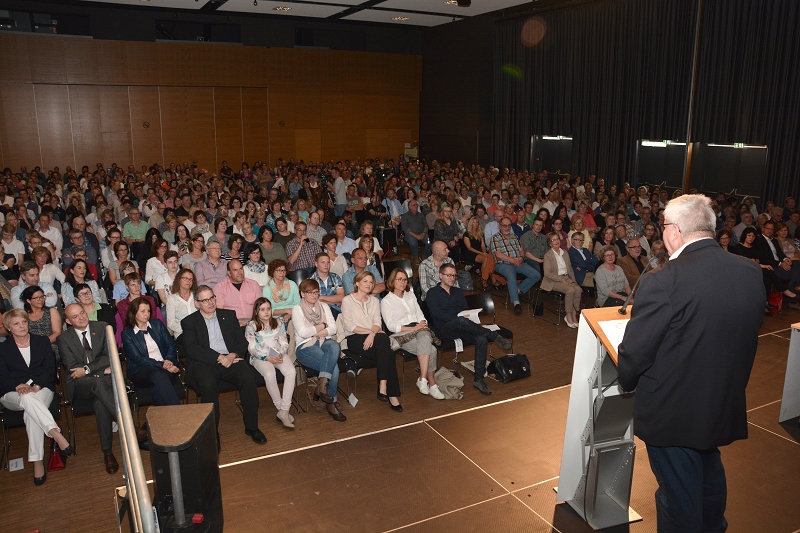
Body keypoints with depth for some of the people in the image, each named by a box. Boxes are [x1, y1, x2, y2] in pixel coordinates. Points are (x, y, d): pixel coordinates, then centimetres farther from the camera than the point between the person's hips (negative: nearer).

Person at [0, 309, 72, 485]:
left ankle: (37, 462, -36)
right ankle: (56, 434, -49)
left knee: (31, 414, -34)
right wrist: (19, 386, -19)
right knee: (27, 398, -39)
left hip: (41, 390, 0)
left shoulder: (42, 342, 14)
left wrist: (35, 386, -13)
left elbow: (50, 369, 5)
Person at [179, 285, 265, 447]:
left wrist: (232, 355, -10)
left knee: (249, 379, -25)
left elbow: (242, 341, 11)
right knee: (208, 385, -34)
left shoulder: (229, 315, 18)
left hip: (230, 360, 2)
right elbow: (192, 349, -5)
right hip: (204, 363, -2)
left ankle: (251, 427, -12)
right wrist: (219, 358, -15)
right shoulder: (189, 322, 10)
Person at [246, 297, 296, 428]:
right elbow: (252, 348, -4)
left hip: (279, 355, 3)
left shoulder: (279, 323, 14)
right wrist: (268, 358, -16)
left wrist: (281, 354, -10)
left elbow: (284, 343, 12)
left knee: (291, 371, -28)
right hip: (260, 357, -3)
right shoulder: (251, 326, 3)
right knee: (270, 374, -35)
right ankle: (281, 408, -20)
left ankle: (284, 410, -27)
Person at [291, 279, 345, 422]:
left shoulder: (324, 306, 17)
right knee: (334, 366, -30)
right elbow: (303, 332, -10)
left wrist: (314, 333, -6)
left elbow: (333, 329, 5)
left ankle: (322, 385, -31)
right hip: (305, 346, -4)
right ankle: (332, 403, -18)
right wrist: (322, 326, 0)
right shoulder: (297, 309, 5)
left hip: (324, 342, 4)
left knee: (335, 346, -36)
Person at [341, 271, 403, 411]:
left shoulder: (374, 300, 20)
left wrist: (372, 334, -16)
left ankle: (383, 386, -31)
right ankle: (391, 394, -30)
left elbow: (377, 323, 7)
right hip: (354, 339, -4)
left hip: (372, 338, 5)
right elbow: (349, 326, -6)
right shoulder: (347, 300, 5)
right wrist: (371, 330, -13)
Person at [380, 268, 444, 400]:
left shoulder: (410, 295, 22)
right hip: (402, 335, -4)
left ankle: (423, 379, -36)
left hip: (420, 330, 4)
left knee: (424, 338, -35)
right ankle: (432, 384, -22)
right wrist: (413, 328, -15)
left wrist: (423, 324, -5)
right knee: (431, 350, -30)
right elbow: (391, 326, -6)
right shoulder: (386, 301, 3)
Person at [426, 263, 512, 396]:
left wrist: (470, 318, -6)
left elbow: (466, 310, 19)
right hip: (444, 329, -5)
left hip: (461, 328, 5)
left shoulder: (458, 292, 25)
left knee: (482, 339, -25)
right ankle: (494, 336, -24)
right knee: (462, 321, -39)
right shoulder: (432, 293, 7)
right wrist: (457, 318, -21)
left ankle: (478, 379, -20)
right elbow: (437, 313, -9)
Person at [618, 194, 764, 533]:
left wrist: (628, 382, 1)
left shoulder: (663, 282, -27)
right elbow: (744, 341, 5)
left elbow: (633, 354, -20)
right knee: (710, 483, 31)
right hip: (725, 408, 7)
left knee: (679, 498, 13)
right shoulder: (751, 273, -6)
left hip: (673, 414, -6)